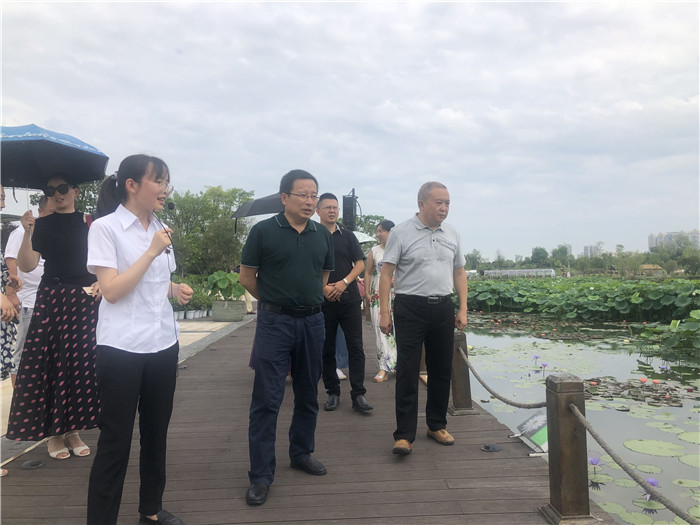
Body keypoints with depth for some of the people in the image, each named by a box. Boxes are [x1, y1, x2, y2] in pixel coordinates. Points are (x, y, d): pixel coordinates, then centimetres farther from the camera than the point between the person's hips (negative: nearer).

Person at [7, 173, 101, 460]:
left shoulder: (89, 223, 7)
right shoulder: (43, 224, 5)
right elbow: (26, 266, -2)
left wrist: (101, 283, -9)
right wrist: (27, 233, -14)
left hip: (84, 300, 1)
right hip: (52, 299, 0)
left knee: (81, 362, 3)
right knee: (49, 362, 0)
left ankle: (73, 428, 17)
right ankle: (54, 433, 13)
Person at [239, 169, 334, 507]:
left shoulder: (323, 235, 7)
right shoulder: (263, 231, -5)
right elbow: (247, 277, 0)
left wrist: (307, 301, 13)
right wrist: (276, 301, 8)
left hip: (312, 322, 5)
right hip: (274, 323, -4)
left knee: (307, 396, 15)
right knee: (266, 400, -2)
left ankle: (301, 454, 33)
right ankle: (261, 475, 9)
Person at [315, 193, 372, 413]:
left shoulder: (347, 236, 10)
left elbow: (360, 264, 7)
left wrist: (344, 282, -9)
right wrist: (323, 287, -13)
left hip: (349, 298, 1)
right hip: (322, 301, -1)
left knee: (355, 347, -2)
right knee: (327, 349, 6)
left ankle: (358, 394, 3)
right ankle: (333, 393, 18)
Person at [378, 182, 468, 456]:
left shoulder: (452, 235, 11)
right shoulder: (401, 233, -4)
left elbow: (459, 273, 15)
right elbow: (386, 273, -6)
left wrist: (463, 309, 8)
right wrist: (384, 312, -12)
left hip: (443, 308, 5)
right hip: (410, 309, -5)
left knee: (441, 370, 12)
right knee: (407, 372, -4)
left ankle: (437, 425, 27)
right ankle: (404, 435, 3)